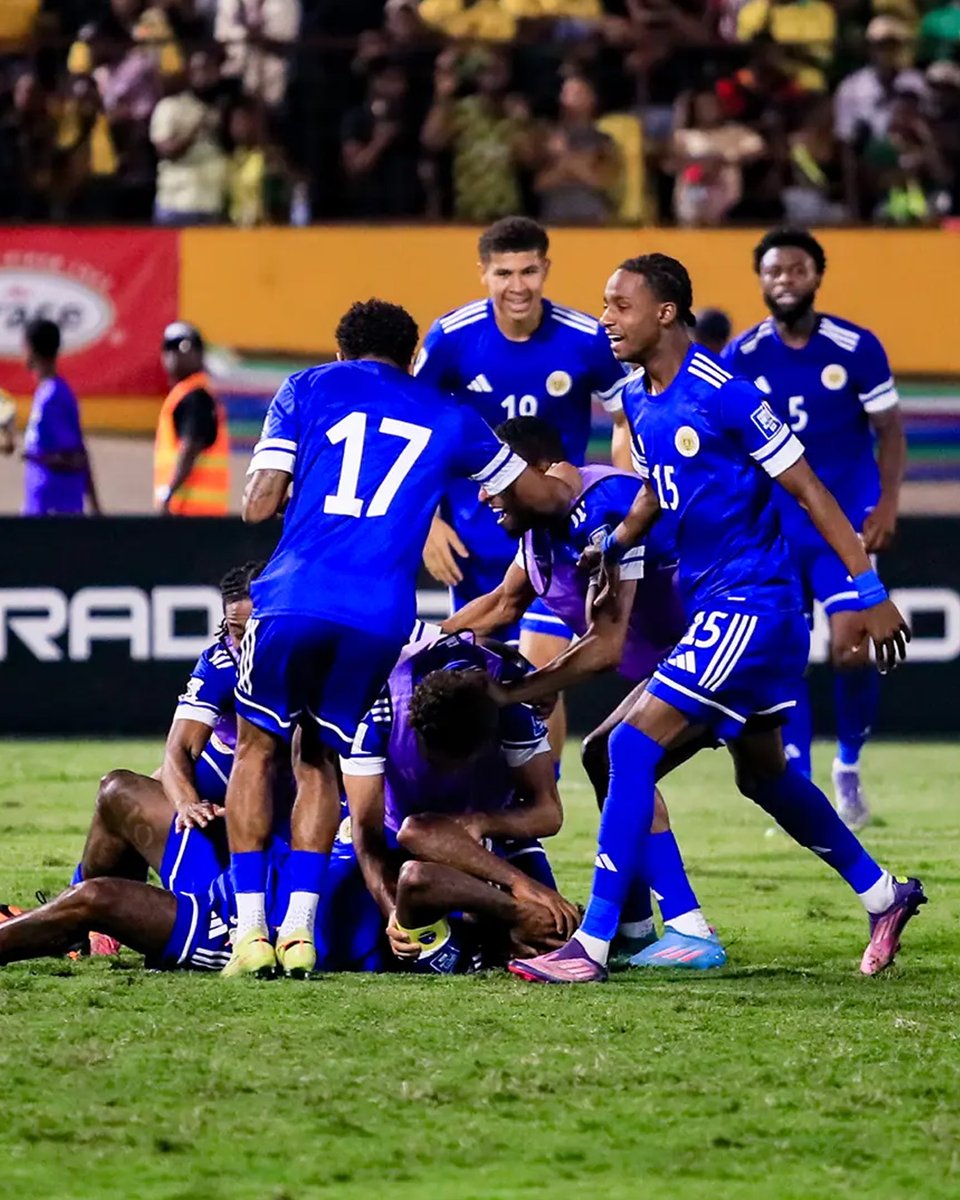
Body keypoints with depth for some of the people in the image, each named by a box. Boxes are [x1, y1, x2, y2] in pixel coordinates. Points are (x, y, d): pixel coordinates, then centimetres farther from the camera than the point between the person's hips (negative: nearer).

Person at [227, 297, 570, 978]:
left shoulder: (307, 390, 14)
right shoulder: (447, 418, 20)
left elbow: (260, 506, 5)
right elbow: (547, 498, 31)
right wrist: (559, 490, 55)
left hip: (295, 597, -1)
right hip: (382, 616, 2)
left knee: (256, 749, 17)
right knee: (320, 760, 20)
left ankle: (250, 930, 7)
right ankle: (299, 928, 5)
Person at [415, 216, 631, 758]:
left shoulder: (587, 340, -13)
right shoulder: (451, 337, -11)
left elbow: (628, 421, 1)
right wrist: (427, 520, -3)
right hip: (474, 536, 2)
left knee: (541, 671, -13)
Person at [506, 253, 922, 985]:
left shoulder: (725, 396, -19)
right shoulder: (638, 401, 7)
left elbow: (809, 491, -15)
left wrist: (871, 594, -14)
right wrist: (615, 546, 8)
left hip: (750, 604, -9)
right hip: (710, 601, 9)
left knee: (634, 745, -16)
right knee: (763, 774, 20)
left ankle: (593, 944, -15)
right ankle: (883, 897, 37)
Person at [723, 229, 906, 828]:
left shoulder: (857, 348, -6)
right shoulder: (742, 358, -2)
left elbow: (889, 430, 0)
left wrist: (887, 502, -11)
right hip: (773, 527, 2)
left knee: (852, 649, -13)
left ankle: (849, 766, 12)